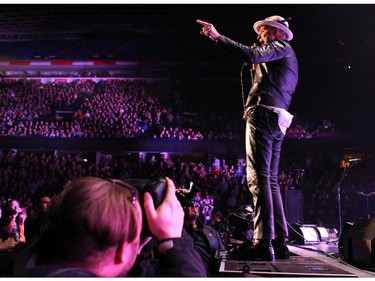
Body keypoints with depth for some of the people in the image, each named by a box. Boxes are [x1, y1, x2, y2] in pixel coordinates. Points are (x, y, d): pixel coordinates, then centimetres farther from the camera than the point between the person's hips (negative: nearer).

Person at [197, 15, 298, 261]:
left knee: (259, 178, -16)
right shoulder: (286, 57, 31)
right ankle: (280, 242, 8)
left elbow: (251, 55, -16)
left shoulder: (280, 46, 3)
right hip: (277, 120, 10)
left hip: (264, 113, -10)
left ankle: (263, 242, -21)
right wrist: (257, 66, 31)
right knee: (271, 180, 8)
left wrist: (218, 37, -13)